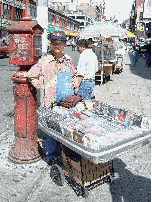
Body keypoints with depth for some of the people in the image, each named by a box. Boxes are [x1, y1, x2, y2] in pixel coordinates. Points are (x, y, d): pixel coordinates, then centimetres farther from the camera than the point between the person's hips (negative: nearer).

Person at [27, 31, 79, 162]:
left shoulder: (68, 60, 12)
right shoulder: (45, 61, -4)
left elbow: (74, 75, 28)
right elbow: (31, 75, -2)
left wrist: (76, 87, 14)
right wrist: (43, 87, -4)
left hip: (69, 100, 5)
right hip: (52, 101, -4)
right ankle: (53, 154, 19)